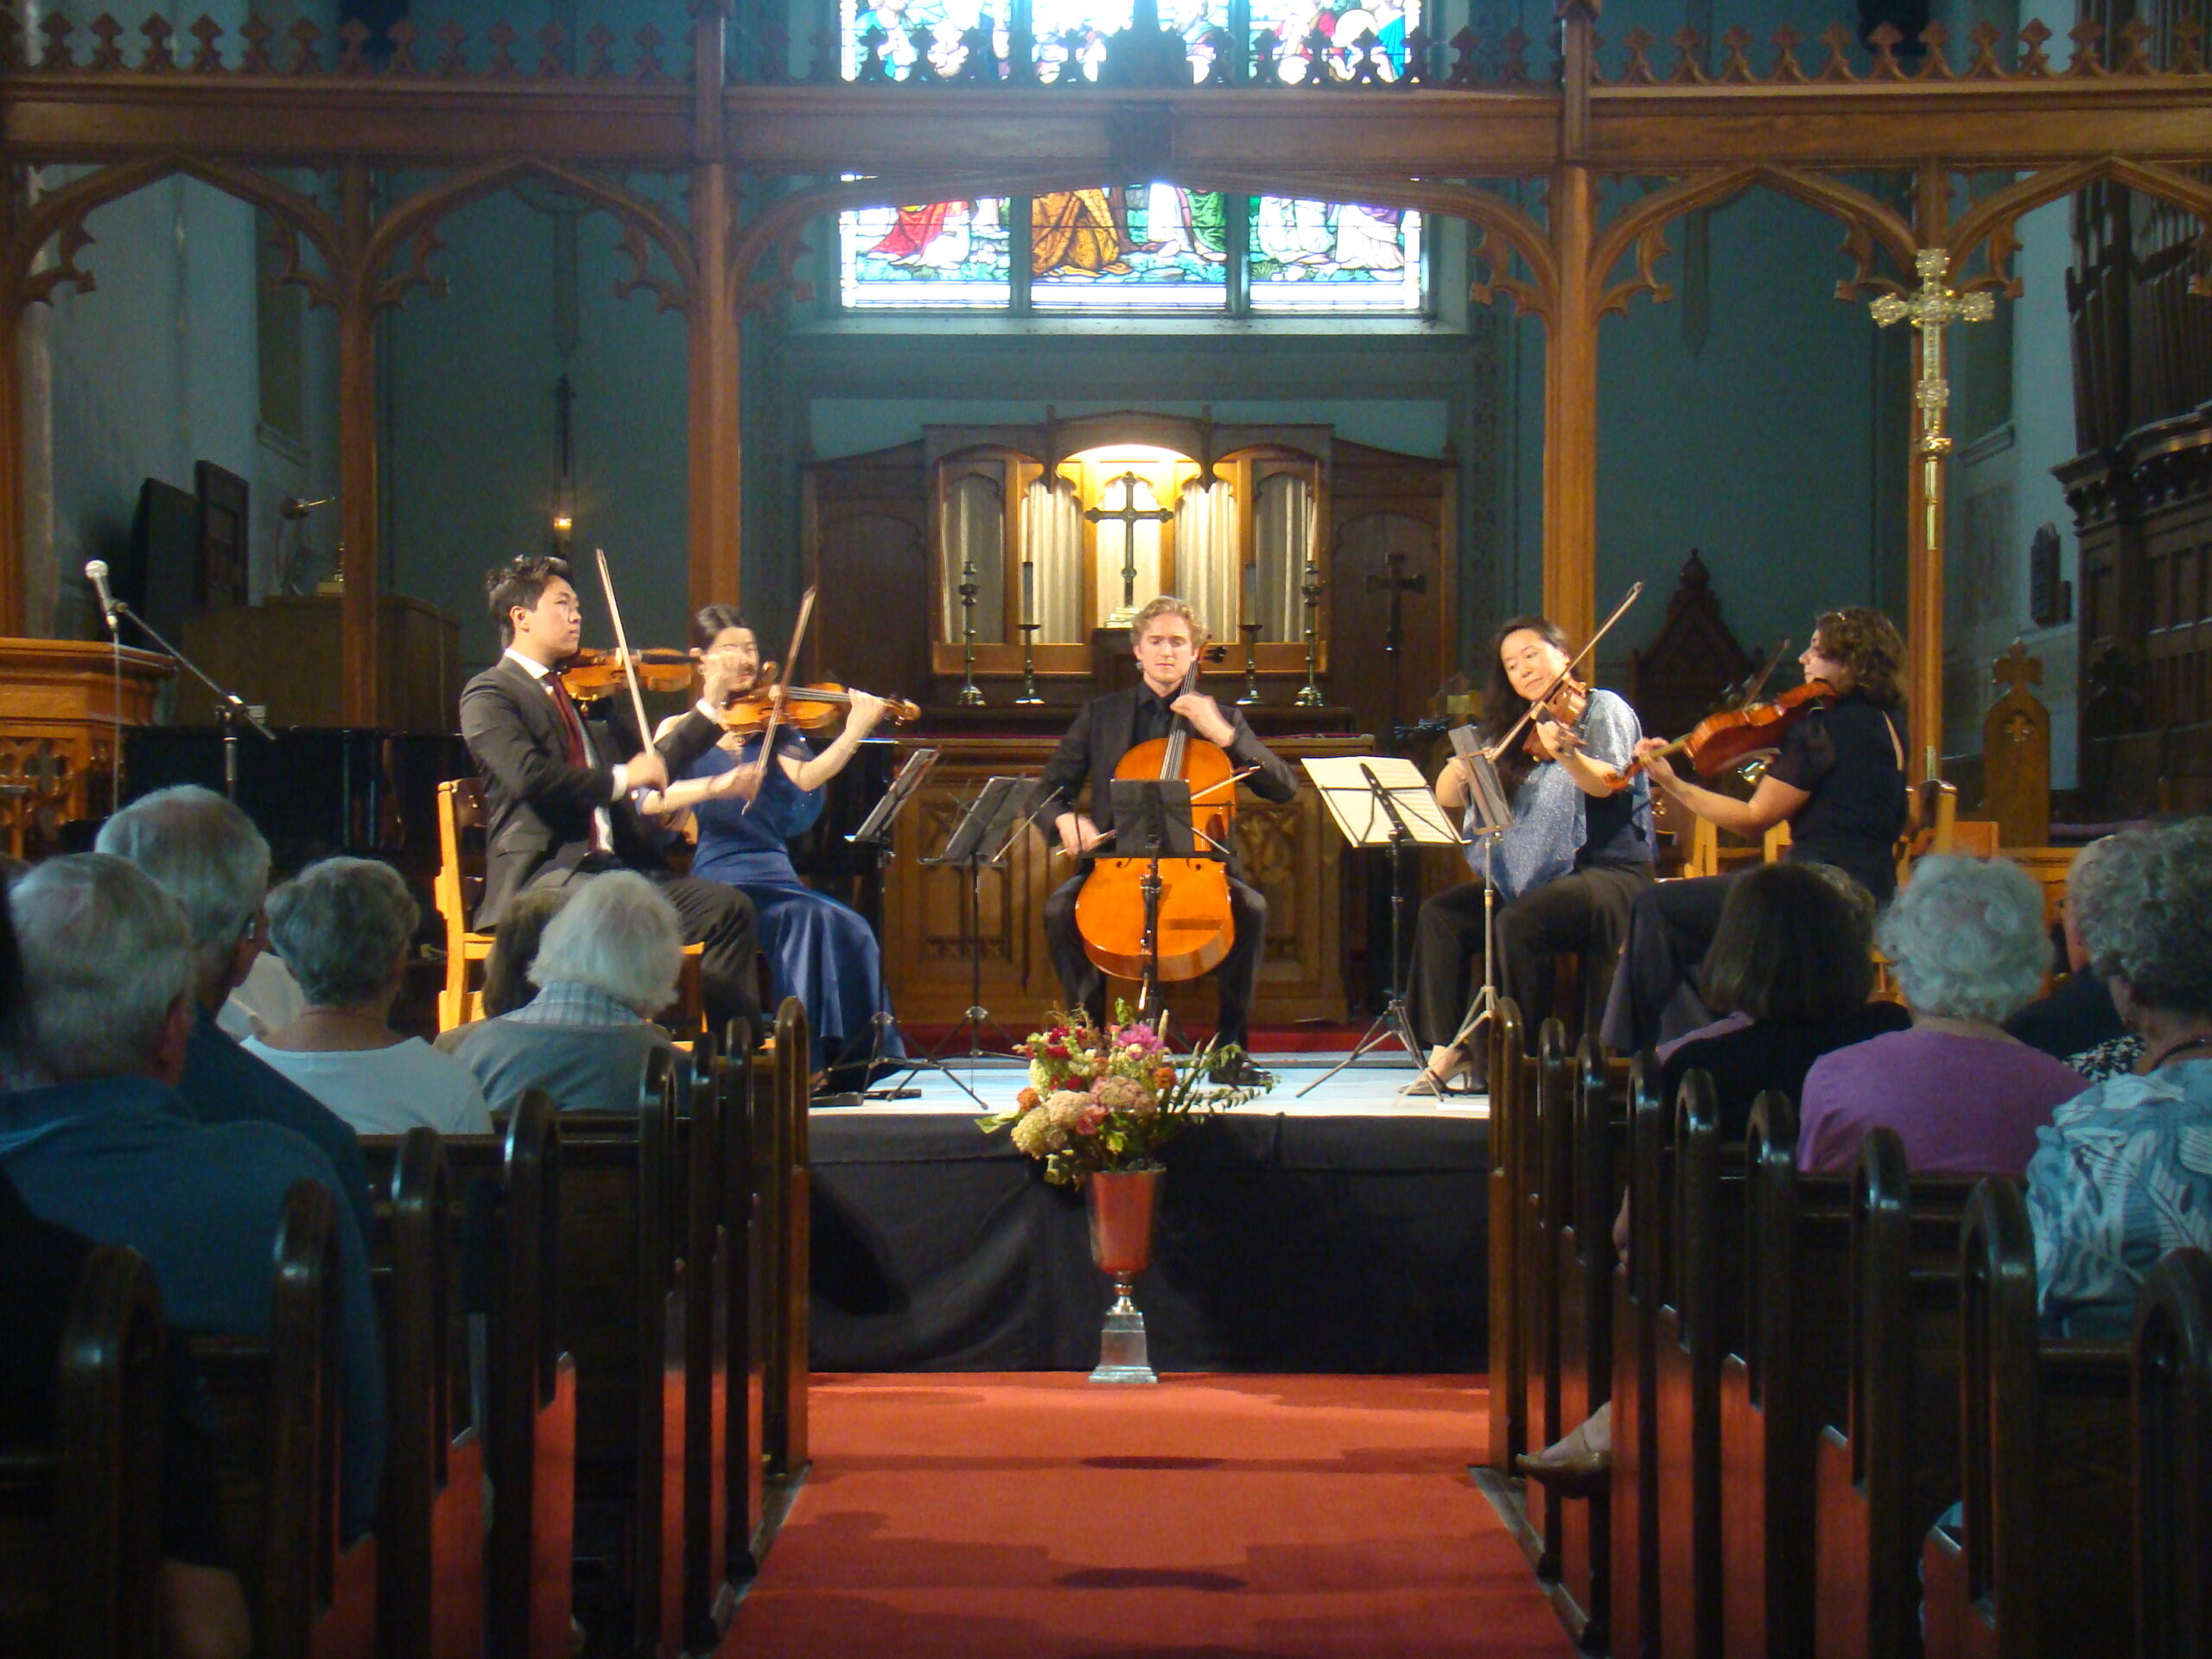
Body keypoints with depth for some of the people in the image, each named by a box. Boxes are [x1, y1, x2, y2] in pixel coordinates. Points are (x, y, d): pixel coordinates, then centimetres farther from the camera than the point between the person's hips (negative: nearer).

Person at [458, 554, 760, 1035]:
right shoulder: (489, 694, -1)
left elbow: (649, 765, 23)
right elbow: (531, 776, -18)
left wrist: (710, 706, 18)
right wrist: (619, 778, -13)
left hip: (613, 865, 7)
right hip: (543, 875, -7)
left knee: (727, 906, -10)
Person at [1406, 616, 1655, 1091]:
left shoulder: (1604, 710, 0)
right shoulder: (1513, 733, 16)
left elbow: (1606, 783, -20)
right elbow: (1445, 798, 9)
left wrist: (1564, 752, -40)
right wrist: (1461, 770, -14)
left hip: (1608, 871, -6)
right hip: (1532, 879, 7)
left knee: (1518, 922, -31)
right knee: (1439, 913, -12)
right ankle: (1449, 1049, -13)